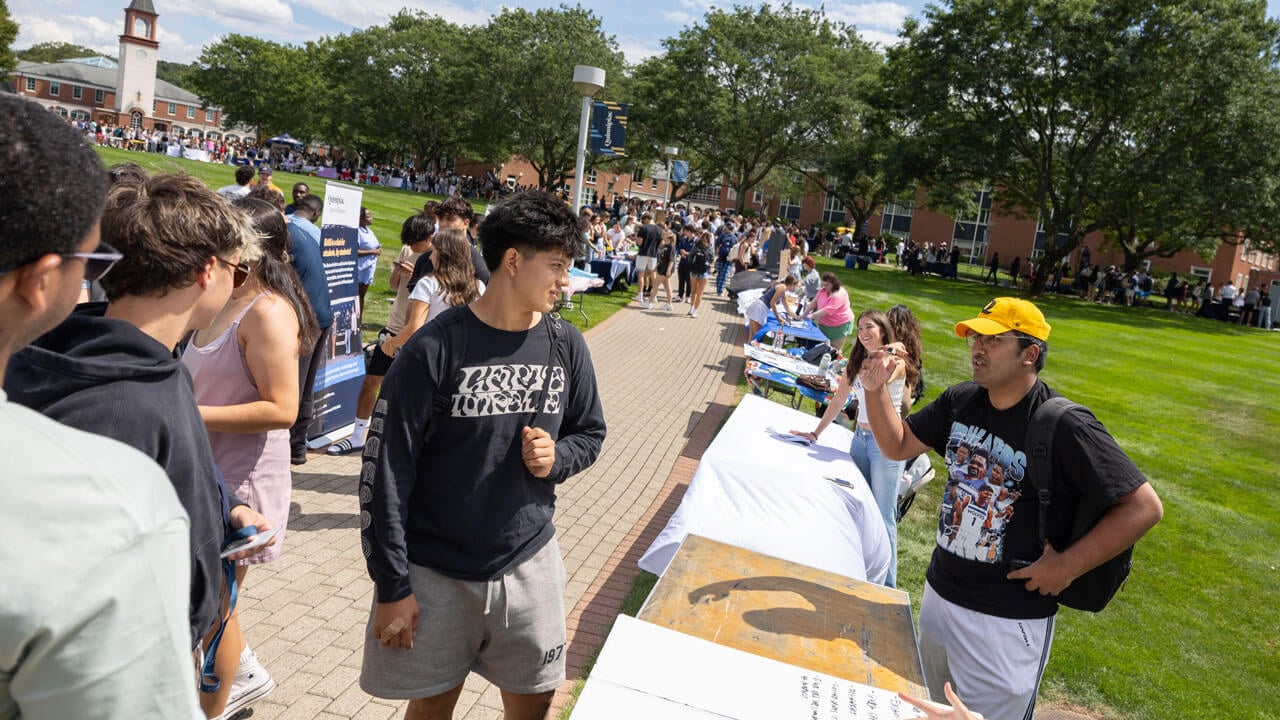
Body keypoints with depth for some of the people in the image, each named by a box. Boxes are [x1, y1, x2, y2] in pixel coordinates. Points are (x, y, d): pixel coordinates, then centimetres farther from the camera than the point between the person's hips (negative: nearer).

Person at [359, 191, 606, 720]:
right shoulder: (435, 350, -17)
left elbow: (590, 433, 11)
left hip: (529, 562, 4)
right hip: (436, 572, -3)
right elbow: (386, 473, -14)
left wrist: (557, 457, -12)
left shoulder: (566, 347, -3)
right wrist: (392, 587, -11)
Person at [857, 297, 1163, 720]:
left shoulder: (1064, 428, -21)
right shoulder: (960, 403, -2)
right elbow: (898, 446, 7)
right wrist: (875, 390, -8)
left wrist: (1068, 566, -21)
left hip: (1009, 620, -6)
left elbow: (1144, 507, -19)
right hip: (939, 594, 6)